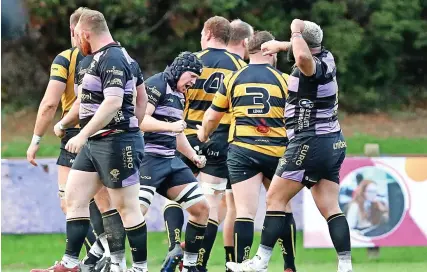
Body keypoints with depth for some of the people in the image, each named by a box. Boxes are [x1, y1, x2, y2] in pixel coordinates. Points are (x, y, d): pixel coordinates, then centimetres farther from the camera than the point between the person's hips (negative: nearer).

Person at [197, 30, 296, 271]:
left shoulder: (233, 79, 4)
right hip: (277, 152, 1)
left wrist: (204, 135, 32)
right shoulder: (283, 80, 2)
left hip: (243, 151, 0)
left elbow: (212, 117, 12)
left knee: (245, 211, -6)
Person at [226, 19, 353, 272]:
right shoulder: (327, 57, 7)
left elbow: (303, 57, -43)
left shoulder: (313, 67, -18)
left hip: (309, 143, -9)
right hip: (334, 144, 9)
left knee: (275, 198, -1)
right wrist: (282, 45, 39)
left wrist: (296, 32, -25)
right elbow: (310, 51, 32)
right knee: (330, 208, 5)